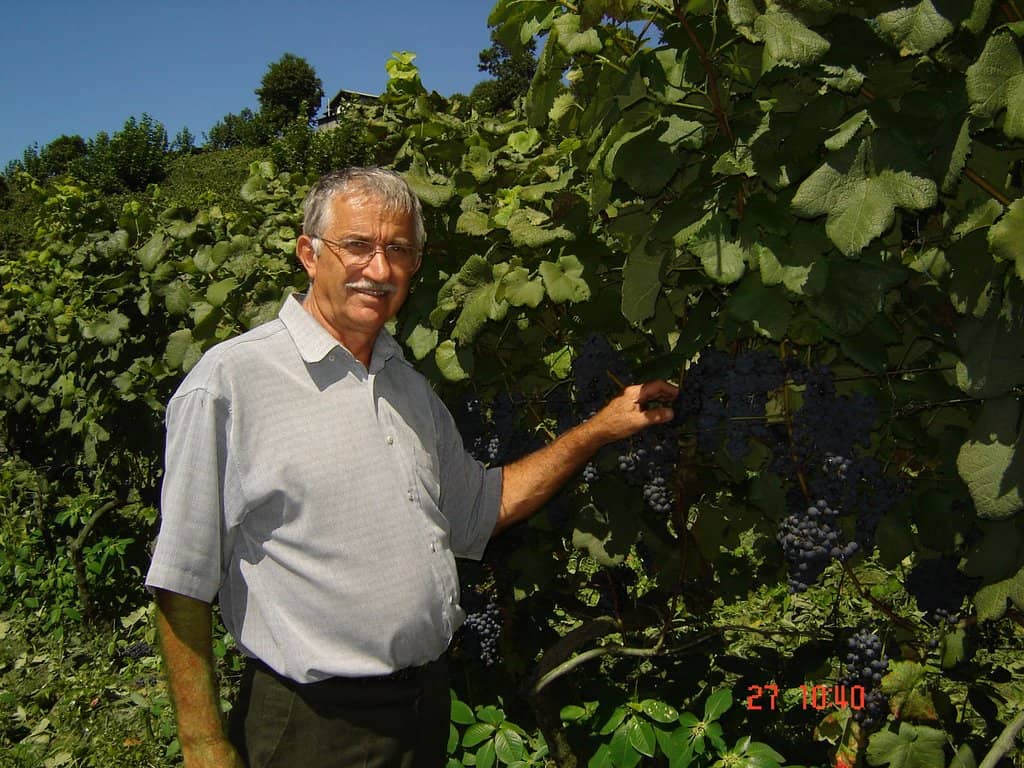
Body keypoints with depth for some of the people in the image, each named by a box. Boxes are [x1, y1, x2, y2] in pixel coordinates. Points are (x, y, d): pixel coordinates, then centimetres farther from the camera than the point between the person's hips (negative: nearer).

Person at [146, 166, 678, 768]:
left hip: (429, 701, 7)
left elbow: (478, 509, 15)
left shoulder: (409, 386, 8)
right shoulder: (229, 383, -15)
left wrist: (600, 429, 10)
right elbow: (183, 577, -14)